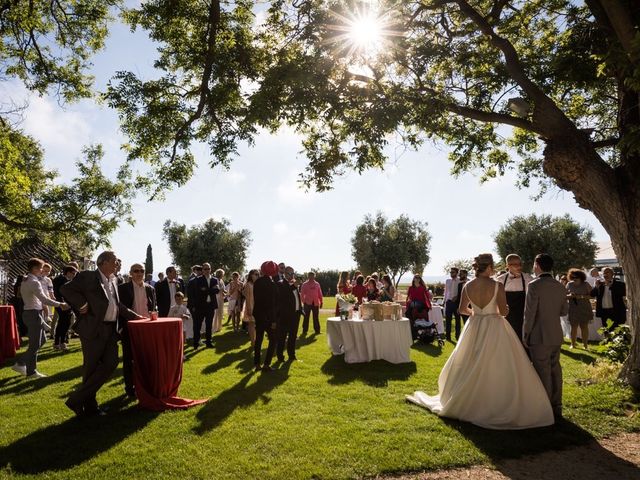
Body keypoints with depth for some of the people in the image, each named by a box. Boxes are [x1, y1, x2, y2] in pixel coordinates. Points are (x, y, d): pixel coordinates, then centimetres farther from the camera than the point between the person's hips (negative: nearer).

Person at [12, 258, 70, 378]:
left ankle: (20, 364, 22)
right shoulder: (34, 282, -19)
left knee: (42, 340, 18)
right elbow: (44, 299, -27)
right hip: (34, 314, -10)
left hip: (30, 312, 10)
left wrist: (42, 304, 11)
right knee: (35, 344, 0)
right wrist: (60, 304, -22)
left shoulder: (26, 281, 12)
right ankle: (31, 372, 10)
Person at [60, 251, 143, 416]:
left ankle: (79, 399, 12)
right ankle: (90, 406, 18)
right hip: (93, 328, -7)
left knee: (111, 363, 2)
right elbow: (65, 289, -10)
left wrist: (133, 315, 20)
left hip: (110, 329, 7)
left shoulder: (113, 280, 17)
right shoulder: (87, 276, -5)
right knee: (91, 368, 3)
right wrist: (82, 304, -14)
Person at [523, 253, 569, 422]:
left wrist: (525, 336, -8)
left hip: (539, 336, -7)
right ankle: (556, 408, 25)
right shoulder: (560, 286, 4)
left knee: (543, 373, 1)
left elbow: (529, 313, -17)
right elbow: (564, 311, 12)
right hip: (556, 335, 7)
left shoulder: (534, 285, -16)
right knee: (555, 370, 15)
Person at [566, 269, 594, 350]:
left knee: (584, 327, 0)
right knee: (574, 327, 2)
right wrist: (569, 296, -11)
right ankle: (573, 344, 10)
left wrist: (582, 296, -17)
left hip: (584, 309, -1)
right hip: (573, 309, 1)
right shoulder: (569, 284, 5)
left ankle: (585, 344, 9)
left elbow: (592, 295, -3)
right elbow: (565, 295, 10)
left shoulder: (586, 284, -1)